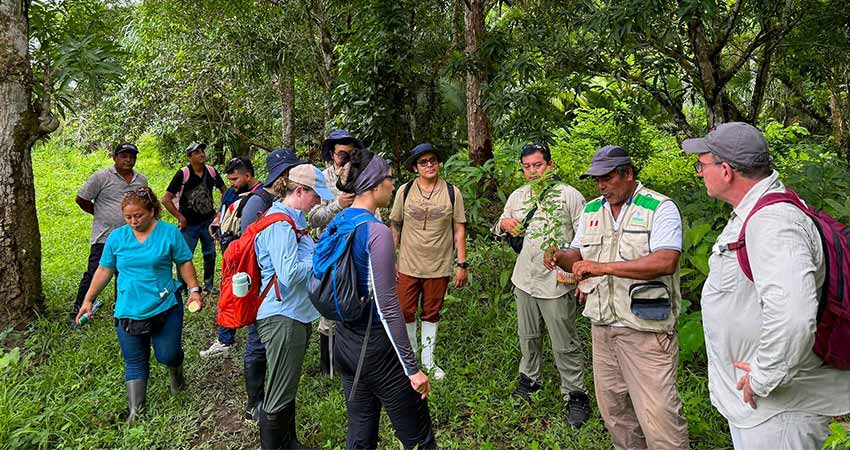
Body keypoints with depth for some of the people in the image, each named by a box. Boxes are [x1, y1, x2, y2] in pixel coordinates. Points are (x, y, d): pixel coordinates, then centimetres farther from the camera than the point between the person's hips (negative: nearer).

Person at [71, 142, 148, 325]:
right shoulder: (102, 177, -7)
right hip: (104, 237, -5)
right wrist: (100, 213, 5)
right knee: (94, 274, -4)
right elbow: (81, 199, -1)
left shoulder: (141, 180, 8)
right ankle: (78, 311, 9)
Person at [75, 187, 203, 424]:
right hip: (129, 312, 2)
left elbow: (184, 263, 1)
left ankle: (177, 373, 38)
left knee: (167, 354, 3)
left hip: (165, 307, -2)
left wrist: (194, 290, -8)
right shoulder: (117, 237, 3)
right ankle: (136, 410, 12)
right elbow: (104, 270, 11)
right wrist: (88, 300, 11)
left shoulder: (170, 233, -4)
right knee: (135, 362, 6)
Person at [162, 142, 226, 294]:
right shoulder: (183, 174, -13)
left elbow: (224, 191, 14)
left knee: (210, 254, 13)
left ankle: (208, 284, 28)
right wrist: (180, 217, -13)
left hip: (209, 221, 4)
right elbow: (166, 199, -11)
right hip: (189, 224, -4)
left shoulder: (212, 172, -1)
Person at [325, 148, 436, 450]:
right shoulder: (376, 232, -21)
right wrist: (412, 368, -17)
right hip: (376, 345, -8)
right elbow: (387, 306, -23)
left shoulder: (336, 224, 4)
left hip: (343, 342, 9)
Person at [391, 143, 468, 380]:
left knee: (431, 314, 12)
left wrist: (462, 264, -3)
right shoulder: (405, 191, -2)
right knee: (406, 312, 7)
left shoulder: (452, 192, -2)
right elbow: (395, 227, 5)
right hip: (408, 265, 0)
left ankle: (428, 361, 29)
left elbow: (459, 230, 0)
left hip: (439, 266, 0)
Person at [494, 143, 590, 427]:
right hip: (524, 280, 6)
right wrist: (504, 224, -2)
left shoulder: (569, 195, -9)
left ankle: (576, 396, 13)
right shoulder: (517, 197, 9)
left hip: (557, 283, -5)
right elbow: (500, 229, 23)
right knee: (528, 337, 20)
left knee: (565, 345, 0)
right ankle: (529, 379, 40)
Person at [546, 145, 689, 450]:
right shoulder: (591, 211, 12)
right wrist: (561, 258, -7)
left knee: (658, 415, -5)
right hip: (602, 327, 6)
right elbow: (578, 256, 17)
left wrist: (604, 267, -26)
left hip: (645, 328, -6)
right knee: (613, 410, 16)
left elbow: (665, 262, -22)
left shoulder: (659, 208, -9)